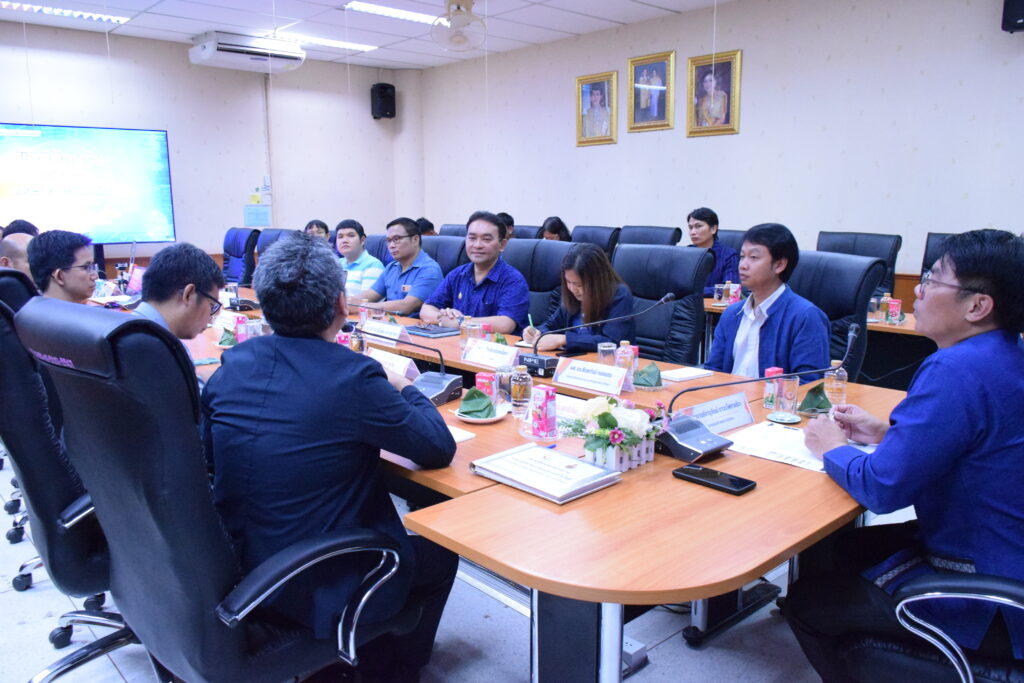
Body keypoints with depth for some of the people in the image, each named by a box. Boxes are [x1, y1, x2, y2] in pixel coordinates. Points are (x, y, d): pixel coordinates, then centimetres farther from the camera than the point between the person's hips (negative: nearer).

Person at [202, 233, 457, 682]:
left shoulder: (233, 363, -6)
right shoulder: (353, 376, -24)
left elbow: (205, 453, 10)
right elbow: (439, 449, -13)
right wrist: (404, 389, 5)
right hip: (319, 590, -6)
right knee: (439, 554, 21)